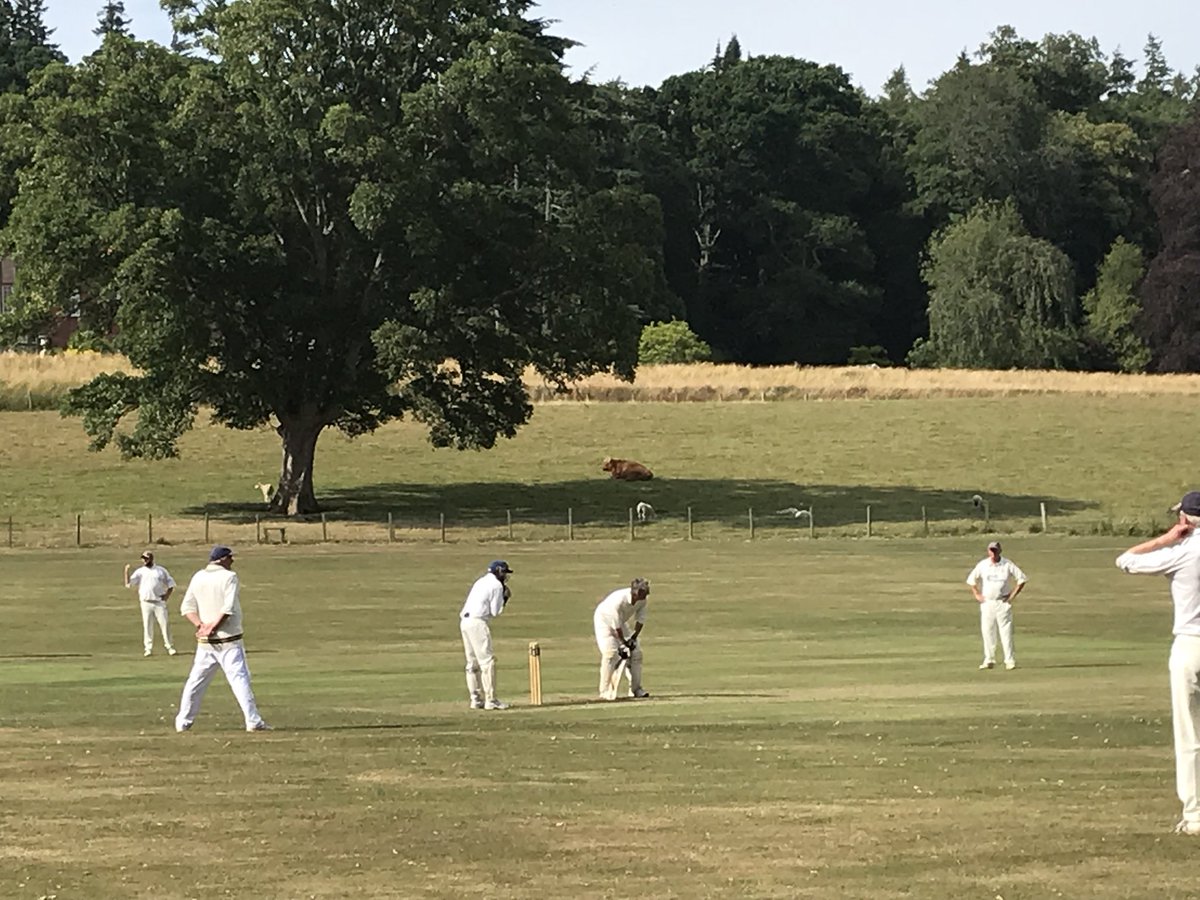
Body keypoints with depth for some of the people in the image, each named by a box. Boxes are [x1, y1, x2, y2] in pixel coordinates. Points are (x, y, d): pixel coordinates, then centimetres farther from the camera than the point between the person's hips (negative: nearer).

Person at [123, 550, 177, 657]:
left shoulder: (161, 571, 6)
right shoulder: (140, 572, 7)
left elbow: (170, 584, 11)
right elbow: (128, 584, -2)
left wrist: (167, 596, -3)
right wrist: (126, 571, -16)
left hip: (159, 603, -1)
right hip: (146, 603, 1)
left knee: (165, 624, -2)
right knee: (147, 626, 1)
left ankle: (169, 647, 5)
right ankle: (148, 648, 5)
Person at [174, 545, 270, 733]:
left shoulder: (198, 577, 8)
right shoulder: (229, 577, -8)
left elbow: (187, 607, 3)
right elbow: (228, 608, -19)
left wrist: (201, 625, -9)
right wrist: (213, 627, -15)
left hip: (205, 641, 5)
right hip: (228, 640, -5)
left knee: (196, 680, 13)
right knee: (239, 678, -6)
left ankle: (183, 722, 14)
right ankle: (253, 721, -12)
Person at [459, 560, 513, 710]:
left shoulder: (481, 581, 22)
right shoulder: (496, 585, -4)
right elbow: (495, 611, -5)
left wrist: (502, 597, 19)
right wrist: (505, 598, 8)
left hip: (465, 620, 9)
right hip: (477, 623, -9)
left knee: (473, 662, 13)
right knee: (487, 661, -7)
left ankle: (476, 699, 15)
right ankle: (490, 700, -9)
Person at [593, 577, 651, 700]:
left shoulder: (642, 600, -18)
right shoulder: (619, 600, -38)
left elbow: (641, 619, -8)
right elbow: (616, 625, -32)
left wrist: (633, 637, -15)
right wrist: (623, 643, -26)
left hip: (622, 622, 7)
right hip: (604, 620, -7)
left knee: (636, 651, 1)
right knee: (610, 653, -20)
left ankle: (636, 689, 9)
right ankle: (605, 691, -14)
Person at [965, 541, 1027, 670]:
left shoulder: (1008, 565, -3)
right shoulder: (982, 565, 3)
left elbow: (1022, 579, 1)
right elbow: (971, 580, 15)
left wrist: (1013, 595, -5)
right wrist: (977, 595, 6)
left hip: (1003, 602, -3)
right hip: (987, 603, 3)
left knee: (1006, 631, -6)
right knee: (987, 631, 4)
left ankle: (1010, 660, -4)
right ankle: (989, 660, 10)